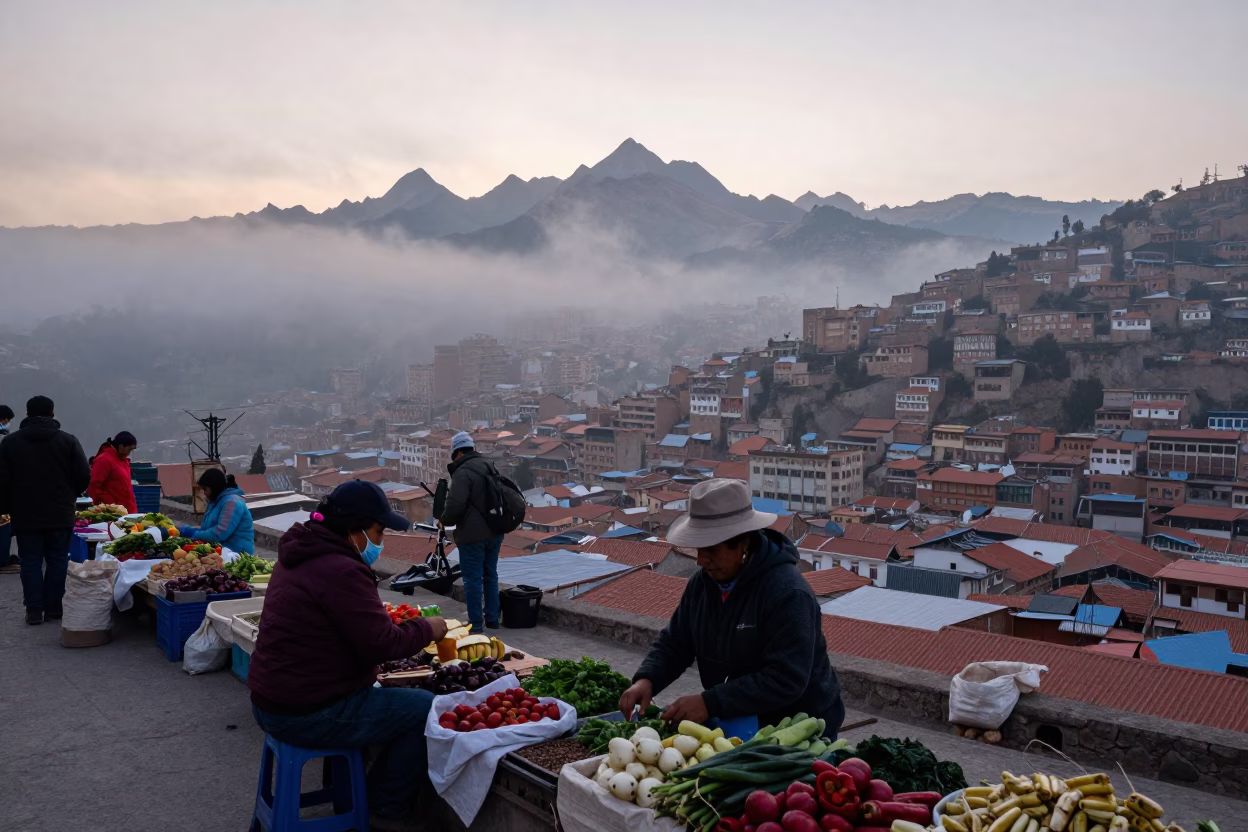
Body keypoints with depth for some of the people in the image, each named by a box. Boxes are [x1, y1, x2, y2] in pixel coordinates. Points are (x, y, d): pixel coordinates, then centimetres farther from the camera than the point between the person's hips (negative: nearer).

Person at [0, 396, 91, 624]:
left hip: (26, 514, 0)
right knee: (57, 560, 8)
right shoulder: (68, 440, -3)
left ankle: (34, 610, 5)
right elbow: (84, 476, -3)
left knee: (30, 562, 6)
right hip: (60, 514, 0)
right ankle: (54, 607, 11)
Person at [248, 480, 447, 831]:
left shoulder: (302, 555, 9)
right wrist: (426, 629, -6)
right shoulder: (341, 570, -23)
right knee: (426, 709, -5)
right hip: (307, 715, -10)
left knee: (375, 692, 29)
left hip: (273, 702, 10)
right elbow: (382, 644, -22)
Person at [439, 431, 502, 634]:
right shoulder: (488, 466, 12)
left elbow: (455, 505, -23)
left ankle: (476, 623, 4)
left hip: (473, 534, -9)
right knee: (490, 575, 17)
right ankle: (492, 618, 24)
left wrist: (445, 521, -3)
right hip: (494, 531, 9)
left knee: (473, 579, 0)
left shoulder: (463, 472, -16)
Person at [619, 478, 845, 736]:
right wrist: (646, 679, -12)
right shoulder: (702, 582, 0)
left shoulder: (788, 593, -23)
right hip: (739, 725, 6)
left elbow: (785, 679, -27)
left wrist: (710, 703, -30)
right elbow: (674, 643, 8)